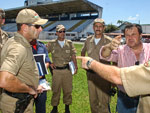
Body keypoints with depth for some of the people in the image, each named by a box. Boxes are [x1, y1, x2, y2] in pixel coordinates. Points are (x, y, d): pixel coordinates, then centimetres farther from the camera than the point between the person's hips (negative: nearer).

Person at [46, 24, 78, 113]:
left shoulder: (69, 43, 5)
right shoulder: (52, 43, 1)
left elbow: (73, 56, 8)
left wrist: (76, 67, 1)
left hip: (67, 70, 1)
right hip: (56, 70, -1)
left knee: (68, 89, 9)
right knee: (56, 90, 7)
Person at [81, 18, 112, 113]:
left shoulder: (108, 41, -8)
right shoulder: (88, 40, 6)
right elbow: (83, 52, 24)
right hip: (90, 74, 5)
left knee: (104, 102, 1)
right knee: (92, 100, 18)